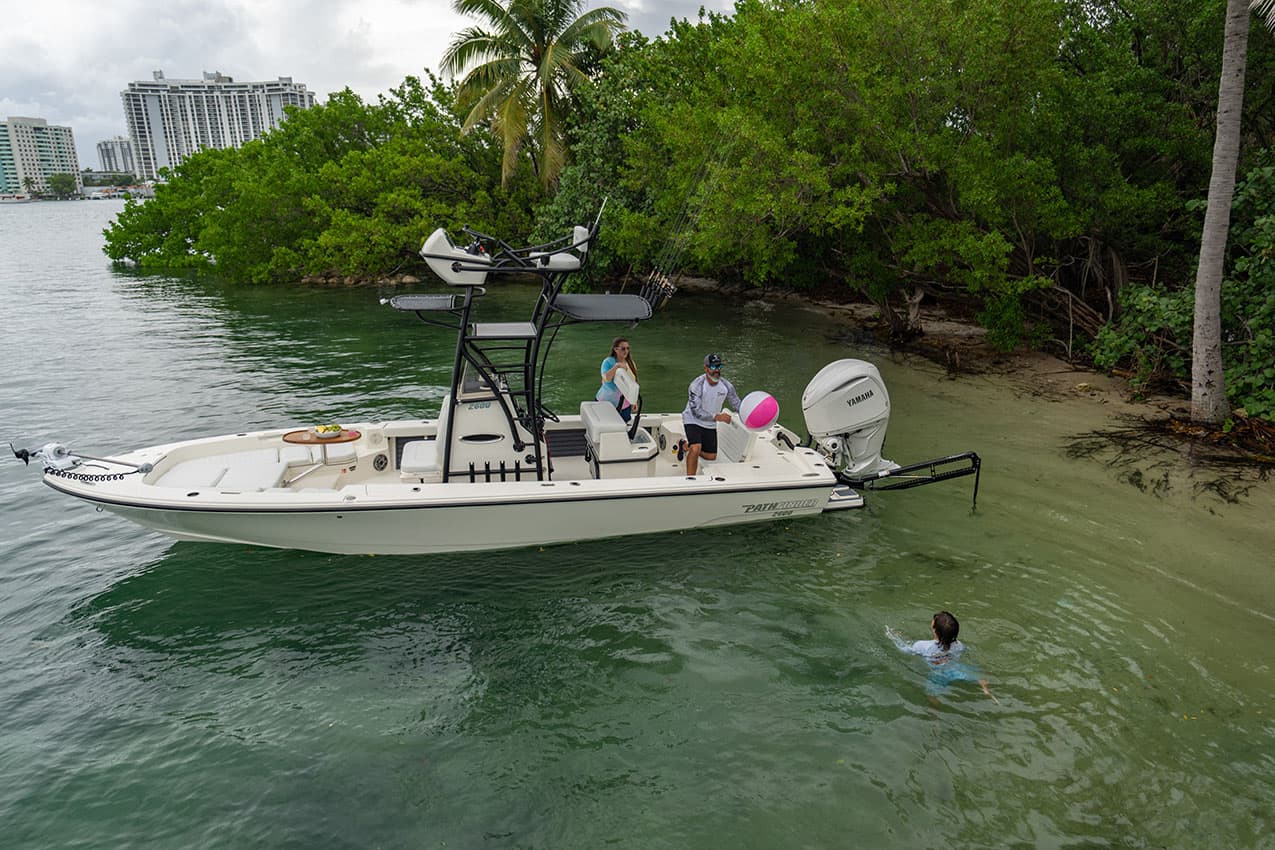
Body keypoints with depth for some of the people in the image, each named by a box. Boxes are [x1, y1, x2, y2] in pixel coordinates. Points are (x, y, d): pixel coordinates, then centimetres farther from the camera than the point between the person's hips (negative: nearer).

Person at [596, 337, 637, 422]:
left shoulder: (631, 363, 4)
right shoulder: (608, 362, -12)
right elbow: (606, 379, -28)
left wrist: (634, 401, 11)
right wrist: (616, 366, -37)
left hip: (625, 405, 4)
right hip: (607, 403, -4)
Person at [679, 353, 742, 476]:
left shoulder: (726, 386, -11)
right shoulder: (697, 385, -26)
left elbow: (737, 404, -1)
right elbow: (696, 412, -29)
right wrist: (716, 417, -42)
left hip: (710, 425, 6)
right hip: (693, 421, -6)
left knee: (711, 457, 14)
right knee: (696, 449, -30)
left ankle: (685, 446, 37)